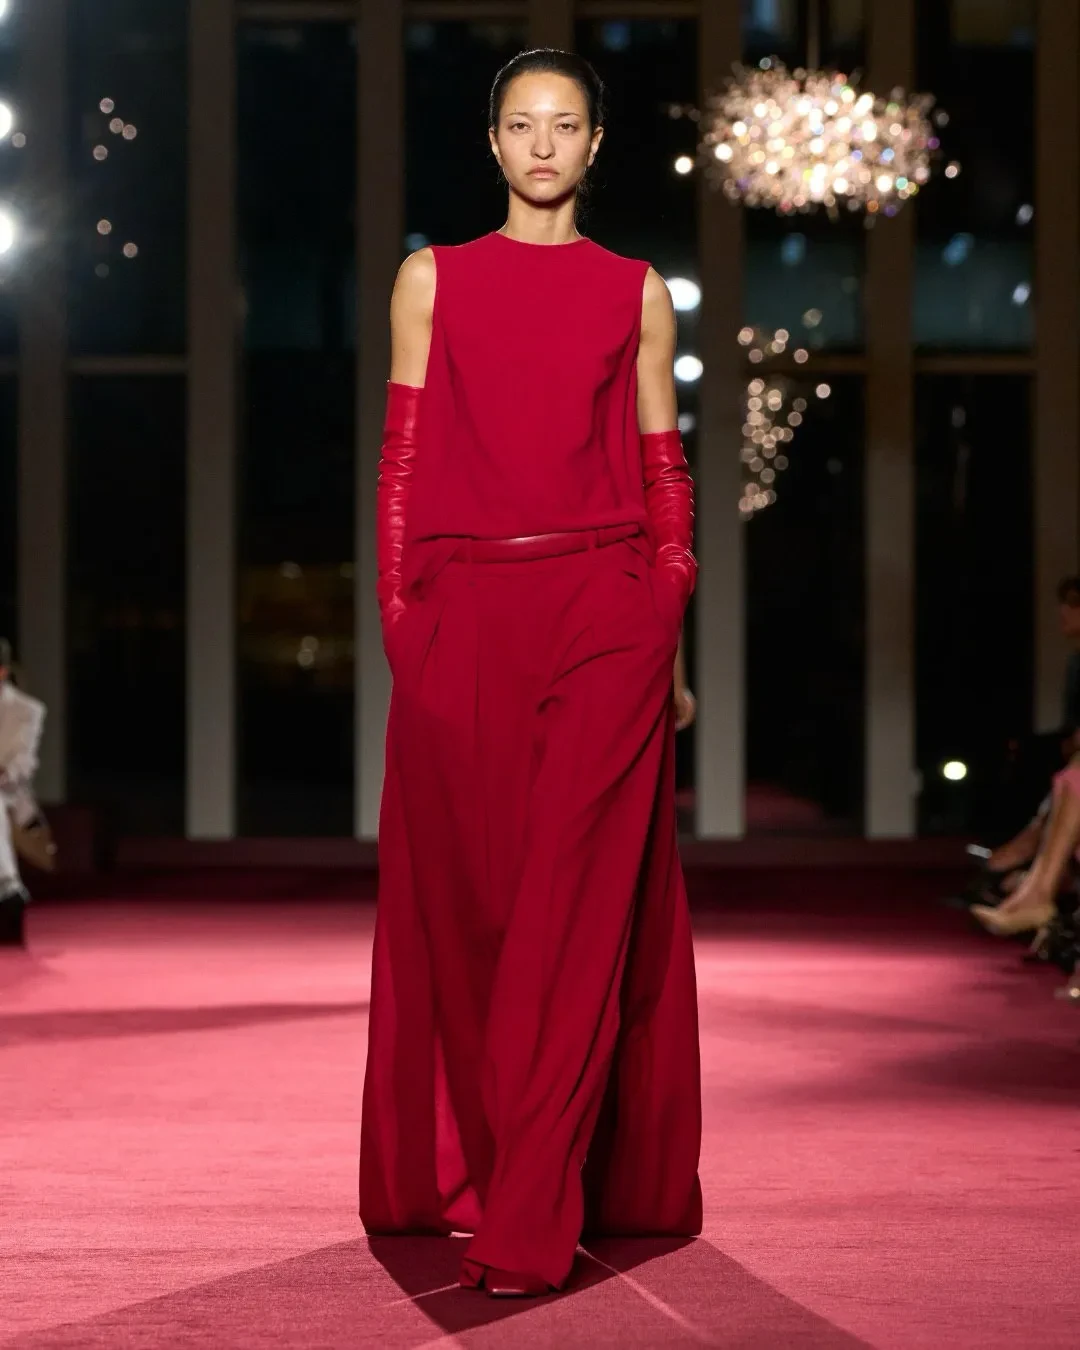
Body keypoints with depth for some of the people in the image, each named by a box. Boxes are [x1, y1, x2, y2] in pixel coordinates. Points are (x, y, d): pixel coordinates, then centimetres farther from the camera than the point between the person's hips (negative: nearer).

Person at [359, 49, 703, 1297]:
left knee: (575, 910, -6)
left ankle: (526, 1224, -6)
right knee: (466, 907, 4)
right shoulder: (432, 280, 12)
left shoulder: (638, 293, 11)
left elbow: (664, 474, 11)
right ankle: (459, 1176, 20)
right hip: (464, 619, 1)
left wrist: (665, 634, 5)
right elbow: (403, 463, 8)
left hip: (605, 611, -1)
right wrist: (399, 624, 0)